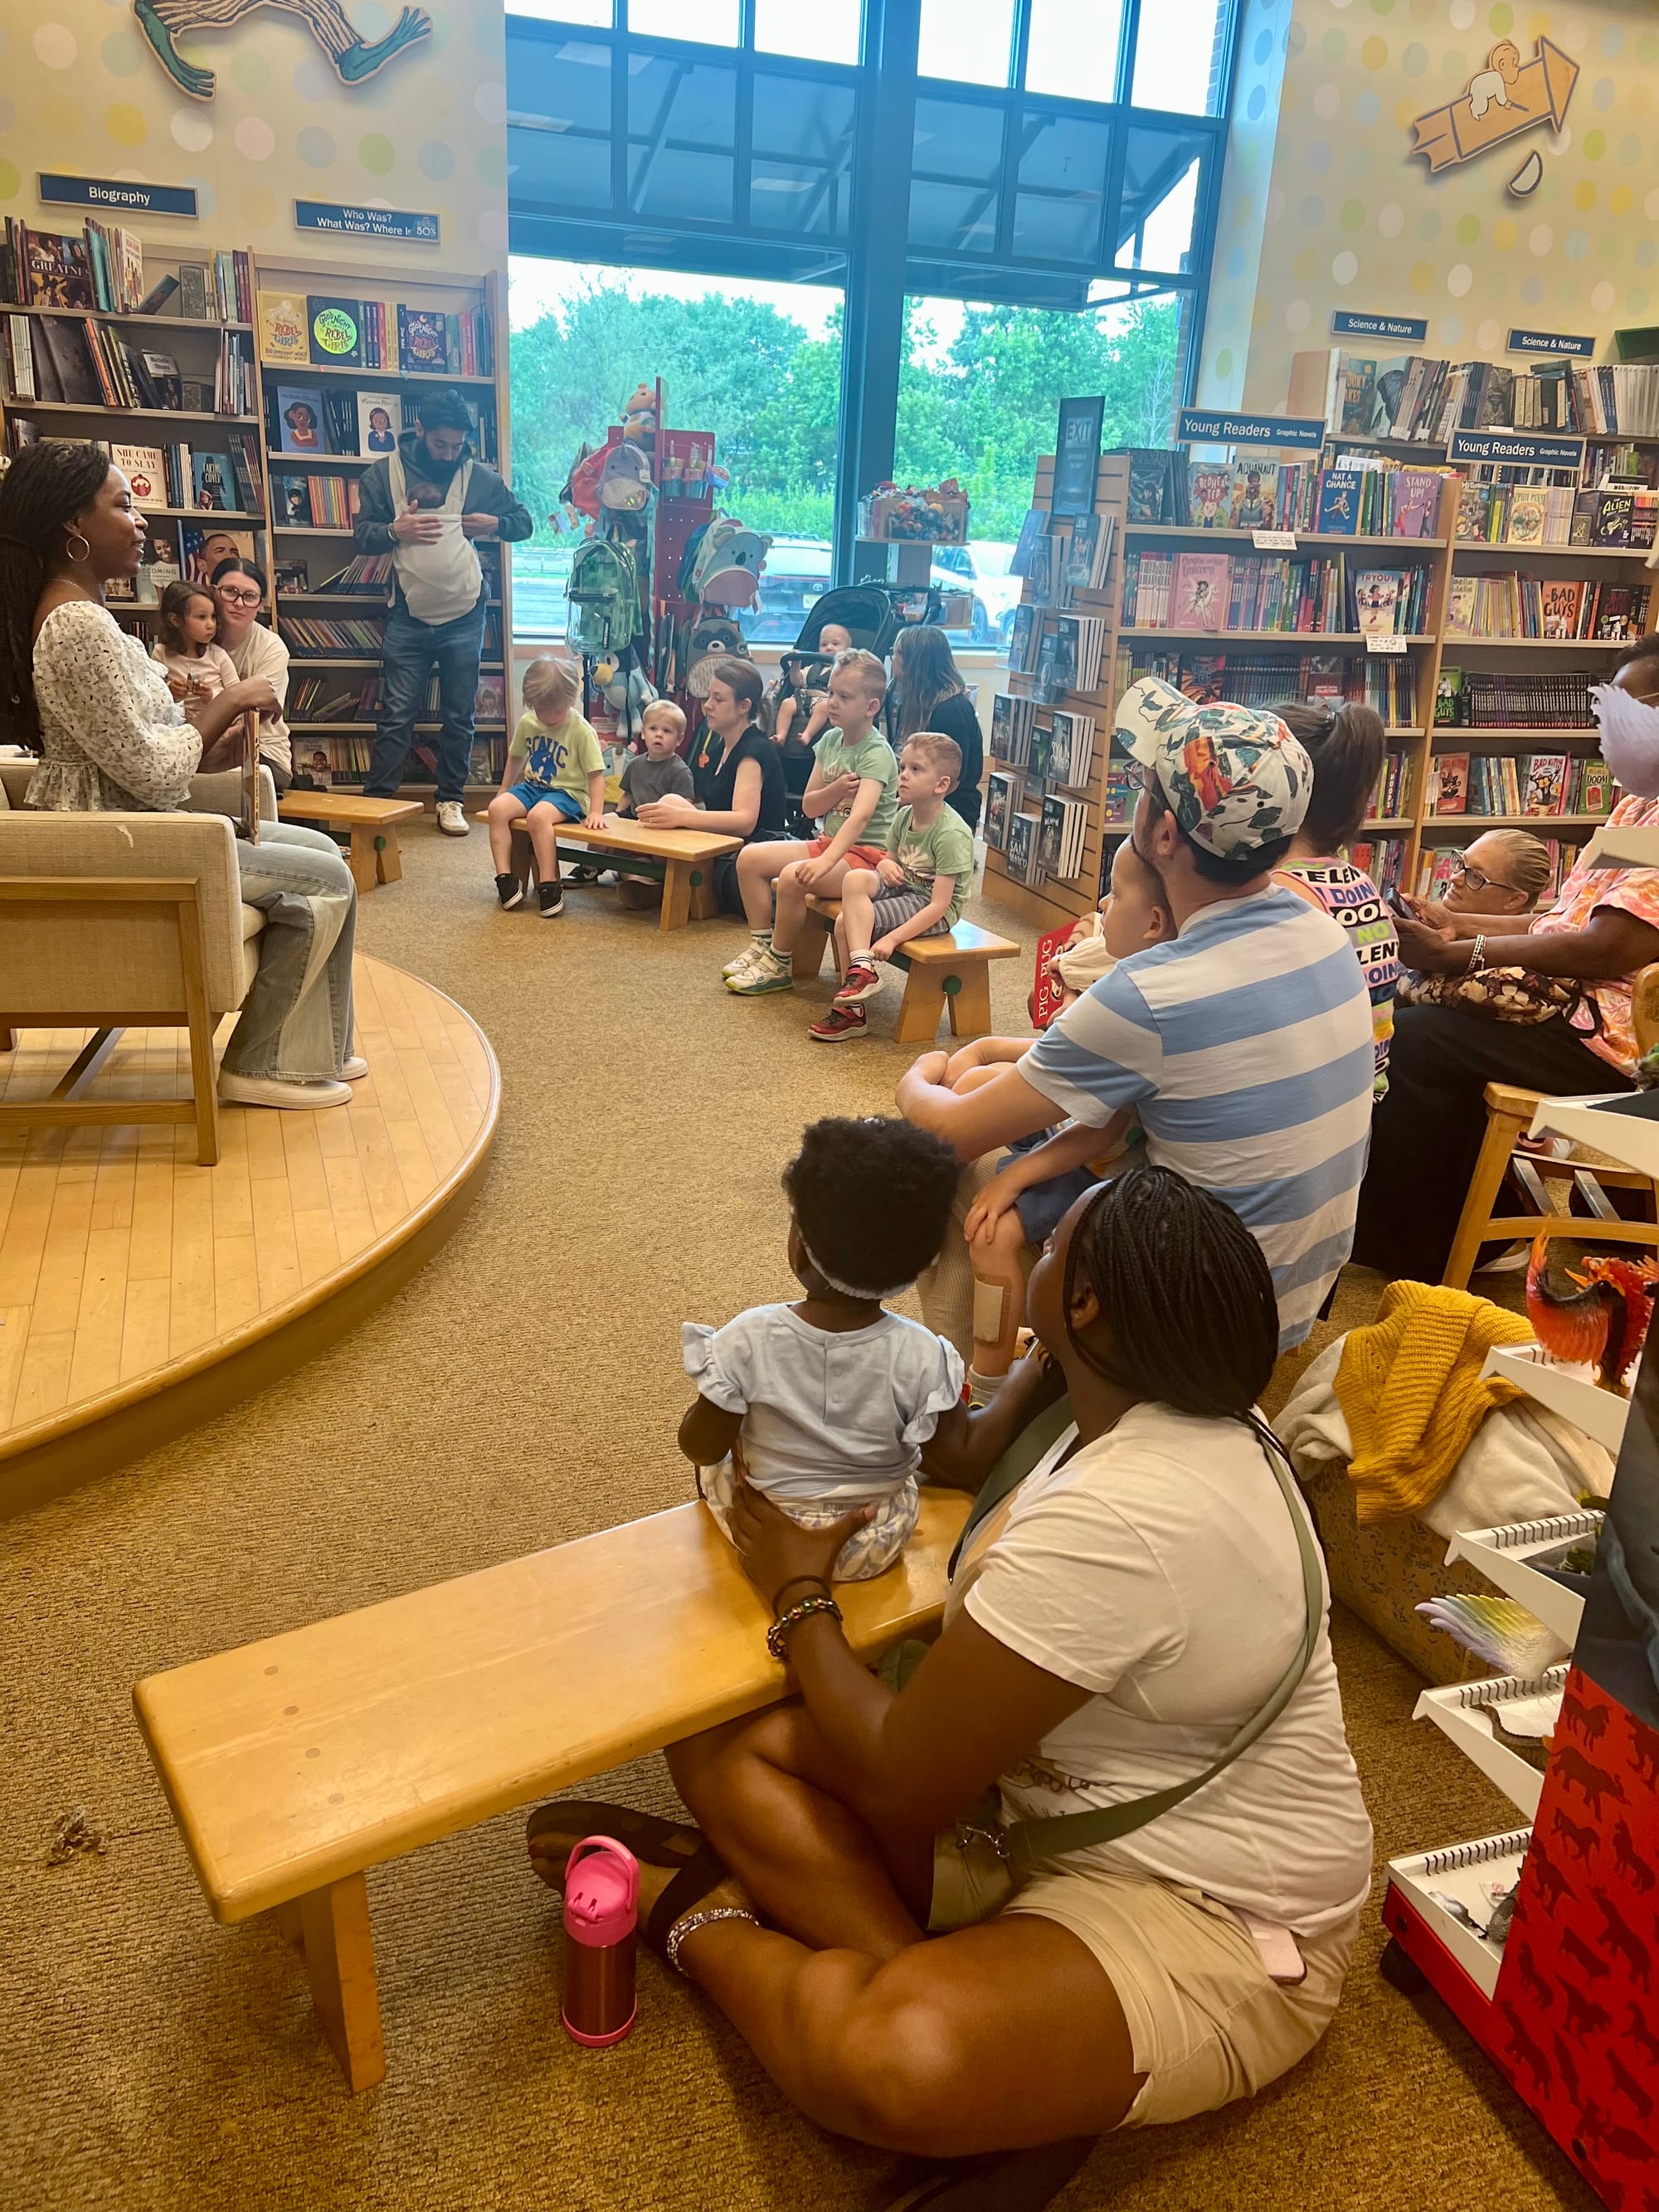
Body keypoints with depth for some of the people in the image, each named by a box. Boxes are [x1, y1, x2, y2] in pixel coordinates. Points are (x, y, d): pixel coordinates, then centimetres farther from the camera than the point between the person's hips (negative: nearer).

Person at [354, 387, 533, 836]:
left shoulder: (480, 477, 6)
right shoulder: (383, 474, 3)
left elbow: (524, 523, 13)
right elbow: (361, 535, 2)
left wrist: (495, 524, -8)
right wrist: (395, 531, -19)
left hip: (464, 617, 1)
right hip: (409, 617, -1)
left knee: (459, 716, 7)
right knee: (397, 715, -2)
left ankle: (451, 800, 18)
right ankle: (375, 801, 1)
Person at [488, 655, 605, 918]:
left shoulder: (581, 730, -12)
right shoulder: (526, 723, 3)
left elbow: (596, 774, -12)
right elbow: (516, 757, 20)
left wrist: (596, 811, -20)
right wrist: (504, 790, 22)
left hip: (567, 793, -6)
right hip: (532, 786, 6)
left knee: (538, 815, -35)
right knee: (497, 808, -20)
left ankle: (549, 886, -26)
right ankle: (505, 878, -17)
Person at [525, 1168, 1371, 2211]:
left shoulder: (1108, 1527, -33)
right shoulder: (1183, 1406, -4)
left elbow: (901, 1787, -23)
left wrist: (799, 1598, -9)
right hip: (1052, 1801, 9)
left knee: (885, 2066, -37)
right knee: (722, 1743, -4)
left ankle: (699, 1918, -9)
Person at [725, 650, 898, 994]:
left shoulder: (876, 753, -19)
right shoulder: (830, 739, 5)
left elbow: (861, 815, -34)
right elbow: (809, 807, 6)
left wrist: (826, 861, -47)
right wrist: (835, 790, -16)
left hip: (867, 853, -8)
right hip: (829, 841, 8)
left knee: (793, 876, -30)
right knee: (750, 858, -3)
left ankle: (778, 965, -12)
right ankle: (761, 943, 6)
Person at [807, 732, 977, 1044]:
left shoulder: (952, 834, -22)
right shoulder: (904, 816, 1)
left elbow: (939, 906, -24)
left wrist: (893, 938, -28)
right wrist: (886, 864, -8)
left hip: (933, 910, -8)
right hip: (903, 888, 8)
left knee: (846, 922, -21)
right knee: (855, 878, -22)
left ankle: (852, 1010, -8)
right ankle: (861, 966, -21)